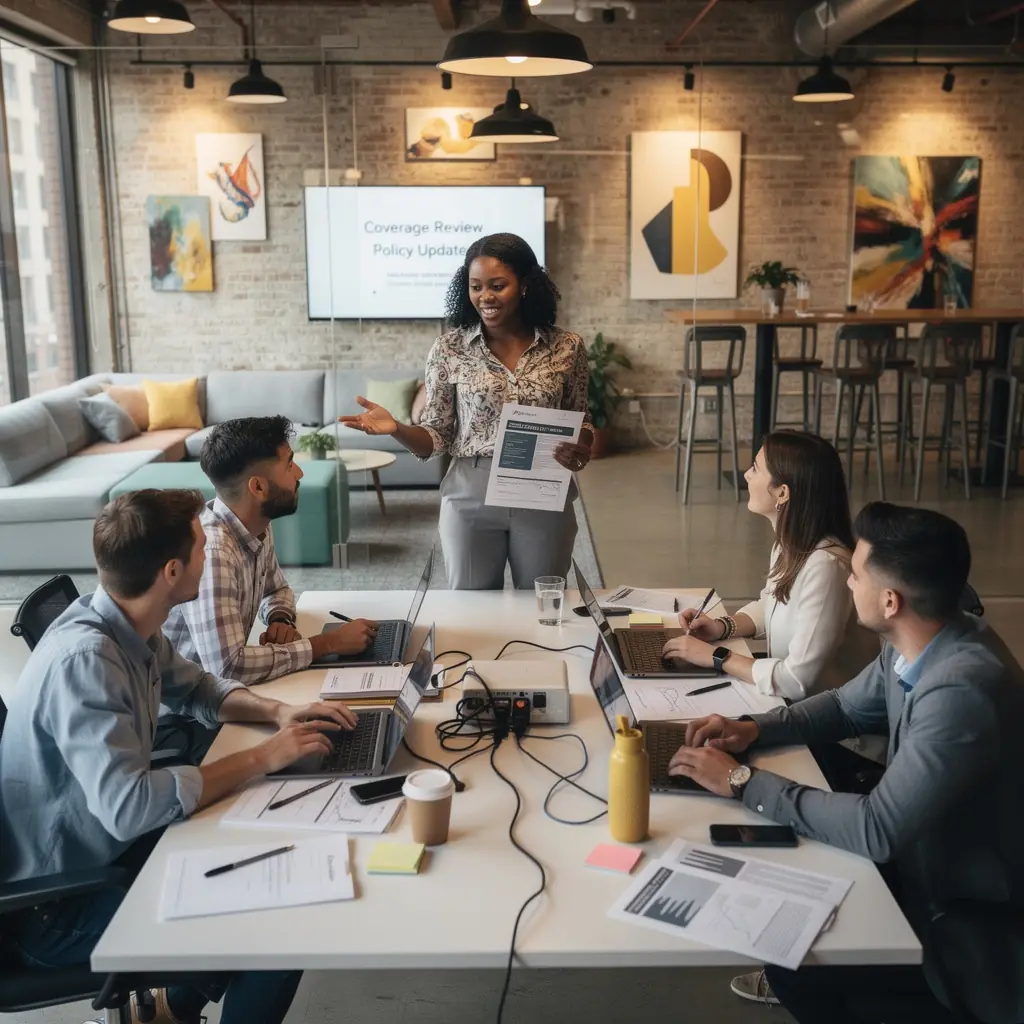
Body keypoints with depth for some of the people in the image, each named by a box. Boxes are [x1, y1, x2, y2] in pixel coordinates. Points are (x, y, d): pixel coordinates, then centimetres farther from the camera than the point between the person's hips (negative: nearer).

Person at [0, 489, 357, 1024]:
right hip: (56, 905, -9)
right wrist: (260, 758, -27)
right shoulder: (83, 658, -31)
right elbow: (128, 806, -37)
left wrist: (277, 711, -3)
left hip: (108, 847, 9)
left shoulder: (129, 625, -4)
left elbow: (195, 688, 15)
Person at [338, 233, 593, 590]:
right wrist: (396, 429, -20)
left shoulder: (566, 347, -2)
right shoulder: (449, 349, -4)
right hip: (470, 500, 0)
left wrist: (581, 449, -14)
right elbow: (437, 436, -1)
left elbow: (581, 423, 8)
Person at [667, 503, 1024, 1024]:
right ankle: (789, 980, 35)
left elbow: (876, 830, -34)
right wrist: (755, 729, -7)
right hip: (926, 855, 8)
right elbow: (846, 706, 9)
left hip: (971, 918, -7)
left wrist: (743, 782, -27)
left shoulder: (960, 693, -35)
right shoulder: (918, 644, -8)